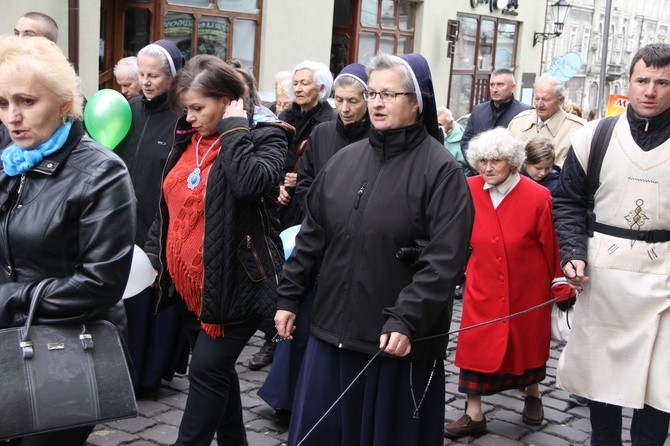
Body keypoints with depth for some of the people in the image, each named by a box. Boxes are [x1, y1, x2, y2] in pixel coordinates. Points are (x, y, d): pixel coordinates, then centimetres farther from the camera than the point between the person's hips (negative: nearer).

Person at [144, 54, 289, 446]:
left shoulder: (264, 137, -10)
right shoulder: (189, 137, 10)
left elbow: (250, 183, -32)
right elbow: (171, 203, 19)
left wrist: (235, 127, -21)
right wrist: (156, 253, 16)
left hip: (233, 282, -8)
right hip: (188, 282, 8)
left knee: (207, 370, -6)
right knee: (216, 369, 18)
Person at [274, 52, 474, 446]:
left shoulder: (441, 169, -10)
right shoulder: (344, 160, 8)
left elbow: (445, 259, -18)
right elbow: (312, 236, 13)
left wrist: (405, 321, -24)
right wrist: (289, 297, 10)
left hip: (399, 341, -5)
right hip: (333, 331, 6)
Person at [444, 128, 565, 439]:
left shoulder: (538, 196, -18)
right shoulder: (469, 189, -12)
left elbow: (551, 246, -9)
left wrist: (560, 283, -1)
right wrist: (469, 264, 4)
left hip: (527, 288, -1)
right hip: (482, 287, 2)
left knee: (528, 342, 18)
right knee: (475, 345, -1)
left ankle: (532, 394, 44)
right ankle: (474, 415, 10)